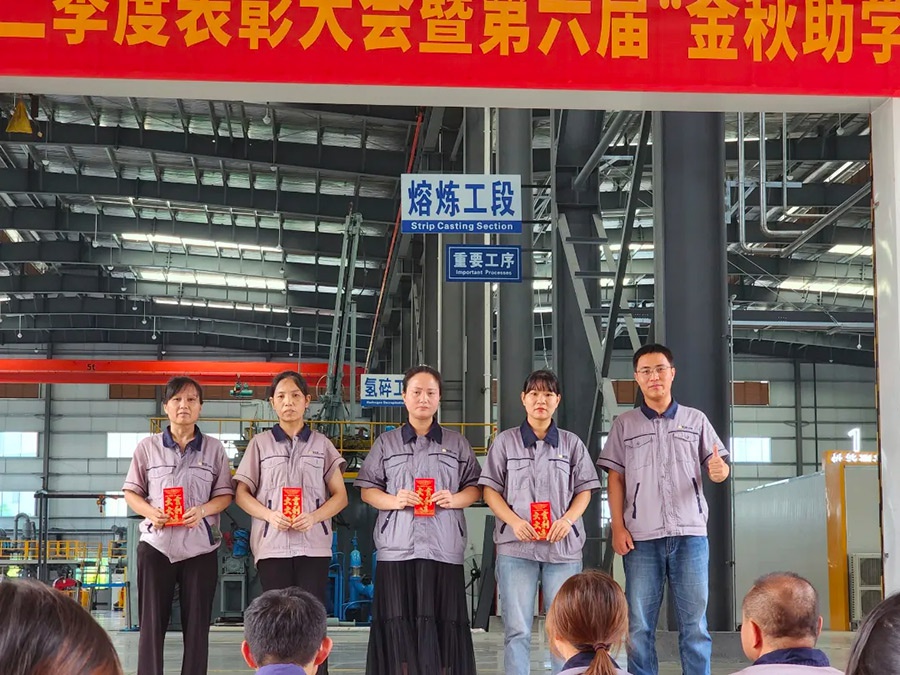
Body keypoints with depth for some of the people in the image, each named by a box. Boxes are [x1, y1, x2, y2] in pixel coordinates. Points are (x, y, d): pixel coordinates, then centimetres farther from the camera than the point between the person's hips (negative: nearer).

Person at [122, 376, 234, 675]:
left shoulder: (214, 448, 5)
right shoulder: (148, 447, 4)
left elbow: (225, 494, 6)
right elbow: (131, 492, 7)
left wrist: (204, 510, -14)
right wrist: (151, 512, -13)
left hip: (200, 546, 1)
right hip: (156, 544, 0)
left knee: (197, 624, 4)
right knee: (152, 622, 1)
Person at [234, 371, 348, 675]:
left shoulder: (322, 444, 10)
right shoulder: (260, 443, 9)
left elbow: (340, 495, 9)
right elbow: (242, 494, 7)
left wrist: (314, 517, -11)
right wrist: (270, 515, -12)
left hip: (313, 544, 0)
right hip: (272, 544, 0)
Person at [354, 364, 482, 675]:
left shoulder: (457, 444, 12)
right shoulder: (385, 443, 11)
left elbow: (475, 487, 13)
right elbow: (367, 489, 10)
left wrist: (455, 499, -8)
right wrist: (393, 501, -10)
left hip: (444, 549, 0)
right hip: (397, 548, 0)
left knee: (443, 623, -3)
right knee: (398, 623, -3)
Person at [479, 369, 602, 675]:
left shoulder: (571, 443, 9)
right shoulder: (505, 441, 5)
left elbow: (584, 490, 9)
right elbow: (490, 491, 4)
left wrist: (568, 519, -11)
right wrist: (515, 522, -13)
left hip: (563, 546, 1)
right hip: (516, 546, -1)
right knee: (517, 629, 0)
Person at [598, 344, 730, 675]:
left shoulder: (696, 419, 10)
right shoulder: (624, 424, 10)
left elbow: (717, 467, 6)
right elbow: (616, 478, 8)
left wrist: (720, 470, -19)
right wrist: (618, 527, -1)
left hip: (690, 534, 0)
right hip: (642, 537, 0)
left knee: (694, 622, 2)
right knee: (639, 624, 2)